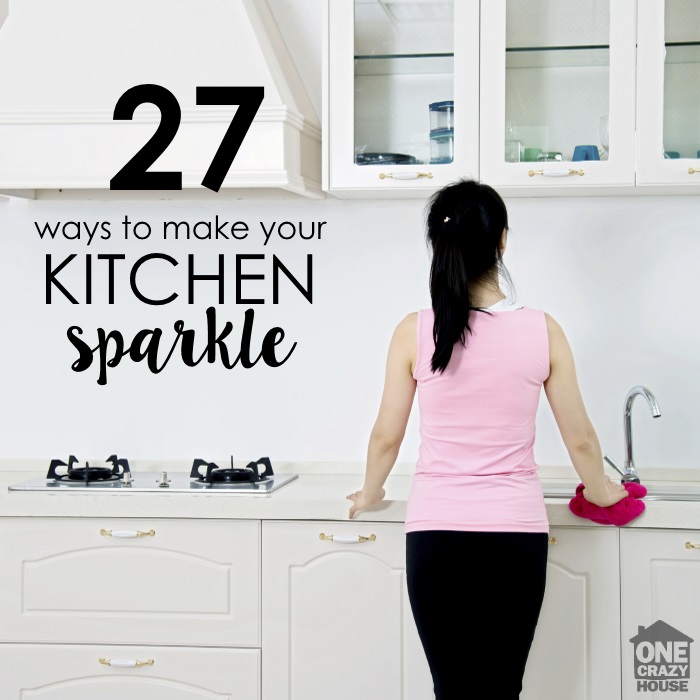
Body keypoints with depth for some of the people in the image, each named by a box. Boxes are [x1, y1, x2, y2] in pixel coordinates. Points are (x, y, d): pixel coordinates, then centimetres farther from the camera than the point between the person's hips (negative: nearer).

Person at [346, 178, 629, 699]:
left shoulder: (415, 333, -5)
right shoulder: (542, 331, -4)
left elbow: (387, 437, 3)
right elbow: (580, 439, 4)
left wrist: (369, 495, 23)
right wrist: (601, 492, 24)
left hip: (437, 532, 0)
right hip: (516, 534, 0)